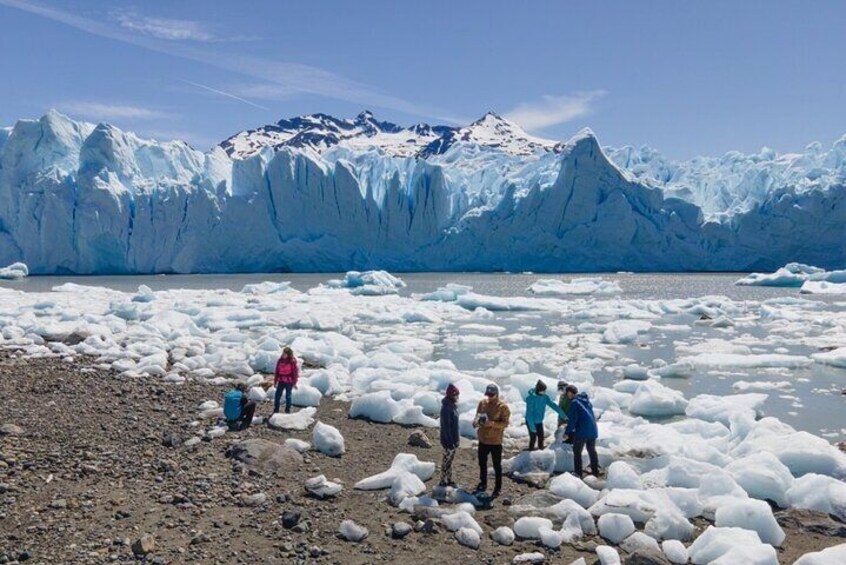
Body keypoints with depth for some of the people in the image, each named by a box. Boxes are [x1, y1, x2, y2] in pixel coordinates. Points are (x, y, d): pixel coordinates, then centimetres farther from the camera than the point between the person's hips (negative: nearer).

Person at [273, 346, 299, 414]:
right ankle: (275, 411, 18)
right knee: (277, 396, 6)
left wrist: (294, 383, -6)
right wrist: (275, 381, 10)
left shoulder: (292, 362, -13)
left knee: (288, 396, 9)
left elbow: (295, 372, -8)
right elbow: (277, 371, 7)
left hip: (289, 382, -4)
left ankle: (287, 411, 23)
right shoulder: (280, 360, -1)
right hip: (281, 381, 4)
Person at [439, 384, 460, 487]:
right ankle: (443, 483, 18)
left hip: (453, 439, 9)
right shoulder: (446, 408, -25)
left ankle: (449, 480, 32)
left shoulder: (453, 405, 4)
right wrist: (450, 442, -21)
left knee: (450, 461, 20)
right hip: (448, 441, -9)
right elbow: (446, 427, -24)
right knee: (447, 462, 5)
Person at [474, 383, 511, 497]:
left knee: (497, 466, 9)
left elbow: (505, 423, -16)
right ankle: (483, 484, 38)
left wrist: (492, 423, -31)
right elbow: (477, 415, 9)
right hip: (483, 440, 5)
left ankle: (498, 487, 22)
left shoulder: (503, 407, -16)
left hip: (495, 441, -5)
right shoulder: (482, 403, -1)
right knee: (482, 463, 19)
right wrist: (476, 421, -15)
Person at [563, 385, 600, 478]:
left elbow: (572, 420, -16)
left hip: (582, 431, -7)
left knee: (577, 451, 6)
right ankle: (595, 471, 27)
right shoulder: (586, 399, 11)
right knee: (592, 450, 20)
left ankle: (578, 473, 8)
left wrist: (567, 432, -7)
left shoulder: (574, 402, -13)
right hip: (593, 430, 7)